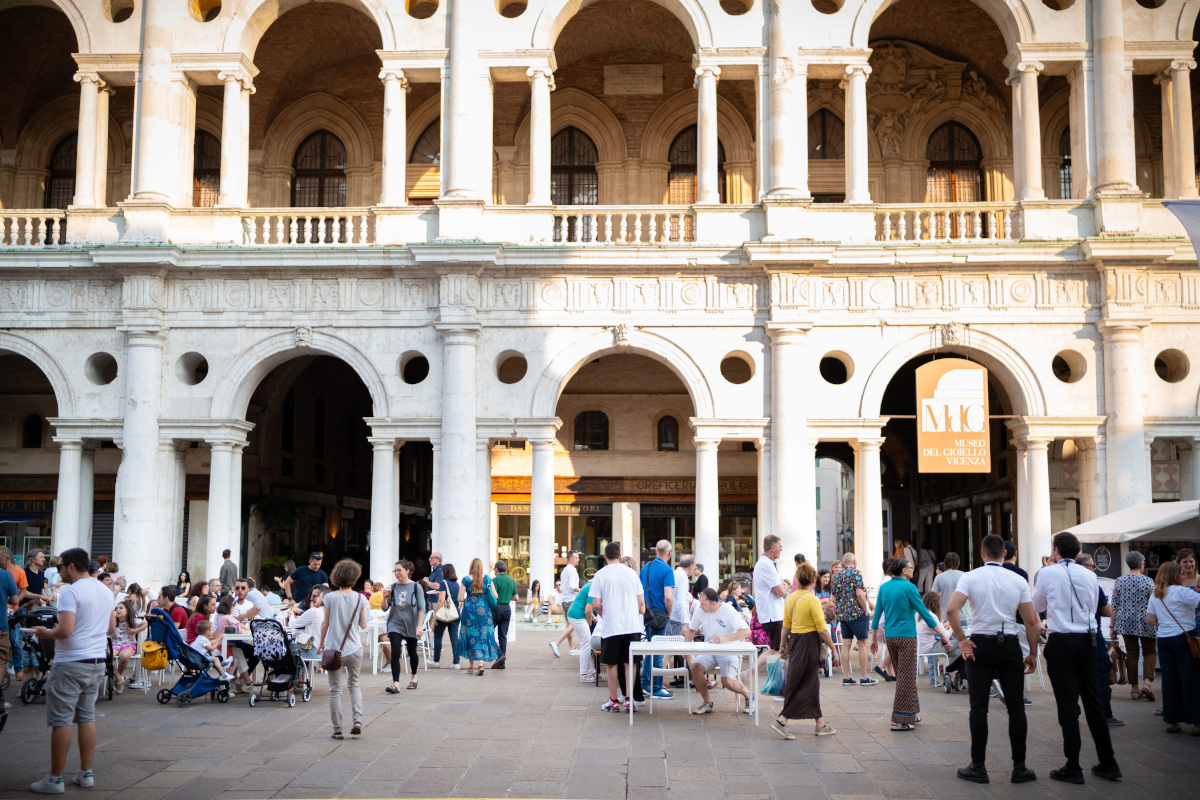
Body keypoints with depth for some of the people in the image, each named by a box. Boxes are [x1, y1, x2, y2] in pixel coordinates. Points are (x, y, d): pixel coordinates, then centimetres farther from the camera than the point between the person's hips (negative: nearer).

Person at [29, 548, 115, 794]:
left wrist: (45, 633, -5)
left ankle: (55, 779, 5)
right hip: (97, 662, 8)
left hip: (71, 664, -7)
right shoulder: (106, 591, 10)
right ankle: (86, 774, 16)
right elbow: (112, 628, 16)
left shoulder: (70, 592, -15)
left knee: (61, 721, 0)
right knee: (87, 717, 12)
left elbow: (65, 631, -22)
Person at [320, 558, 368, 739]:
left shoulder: (330, 598, -7)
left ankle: (337, 729, 7)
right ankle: (357, 719, 3)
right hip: (354, 649, 2)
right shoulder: (360, 599, -2)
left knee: (335, 690, 7)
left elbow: (325, 624, -2)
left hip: (334, 649, -2)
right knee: (354, 684, 20)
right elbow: (363, 625, 3)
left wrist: (322, 643, 12)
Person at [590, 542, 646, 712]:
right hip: (632, 625, 3)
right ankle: (629, 699, 7)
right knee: (629, 662, 10)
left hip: (612, 626, -3)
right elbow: (641, 602, 6)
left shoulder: (600, 575, -4)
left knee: (611, 664, 7)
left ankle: (613, 701, 11)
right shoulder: (631, 573, 4)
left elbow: (596, 605, -7)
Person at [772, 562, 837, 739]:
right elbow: (822, 630, -15)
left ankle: (820, 724, 18)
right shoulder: (812, 600, -15)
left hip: (794, 641, 7)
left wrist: (783, 646, 18)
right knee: (803, 684, 0)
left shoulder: (790, 598, 4)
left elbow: (786, 625, 10)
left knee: (812, 683, 14)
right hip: (809, 643, -7)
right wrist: (833, 650, -9)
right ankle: (781, 721, -4)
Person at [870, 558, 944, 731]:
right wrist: (942, 635, -3)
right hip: (906, 636, -6)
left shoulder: (884, 587, 7)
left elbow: (877, 613, 9)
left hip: (890, 637, 7)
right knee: (906, 677, -2)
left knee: (902, 676, 17)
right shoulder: (909, 587, -11)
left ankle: (910, 714, 26)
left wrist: (874, 639, 17)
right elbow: (924, 613, -9)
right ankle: (899, 721, -2)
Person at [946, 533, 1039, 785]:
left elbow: (951, 609, -17)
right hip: (1009, 645, 1)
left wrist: (962, 641, -8)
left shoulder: (970, 577, -3)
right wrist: (1033, 654, 10)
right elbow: (1031, 621, 2)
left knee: (979, 707, 2)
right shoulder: (1018, 580, 2)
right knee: (1015, 706, 7)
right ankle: (1019, 767, 10)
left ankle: (978, 767, 4)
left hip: (980, 645, -1)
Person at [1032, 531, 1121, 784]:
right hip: (1087, 640, 4)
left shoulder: (1048, 573, -6)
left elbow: (1036, 607, 7)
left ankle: (1073, 768, 2)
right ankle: (1108, 763, 17)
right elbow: (1093, 609, 18)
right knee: (1092, 700, 12)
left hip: (1061, 642, -4)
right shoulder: (1089, 575, 6)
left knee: (1067, 703, -1)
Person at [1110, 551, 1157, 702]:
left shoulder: (1119, 581, 1)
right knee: (1150, 651, 11)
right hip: (1144, 622, -3)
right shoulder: (1148, 581, -8)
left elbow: (1114, 605, 3)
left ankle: (1134, 689, 9)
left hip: (1126, 622, 3)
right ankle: (1147, 681, -10)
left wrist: (1112, 625, 9)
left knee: (1131, 653, 8)